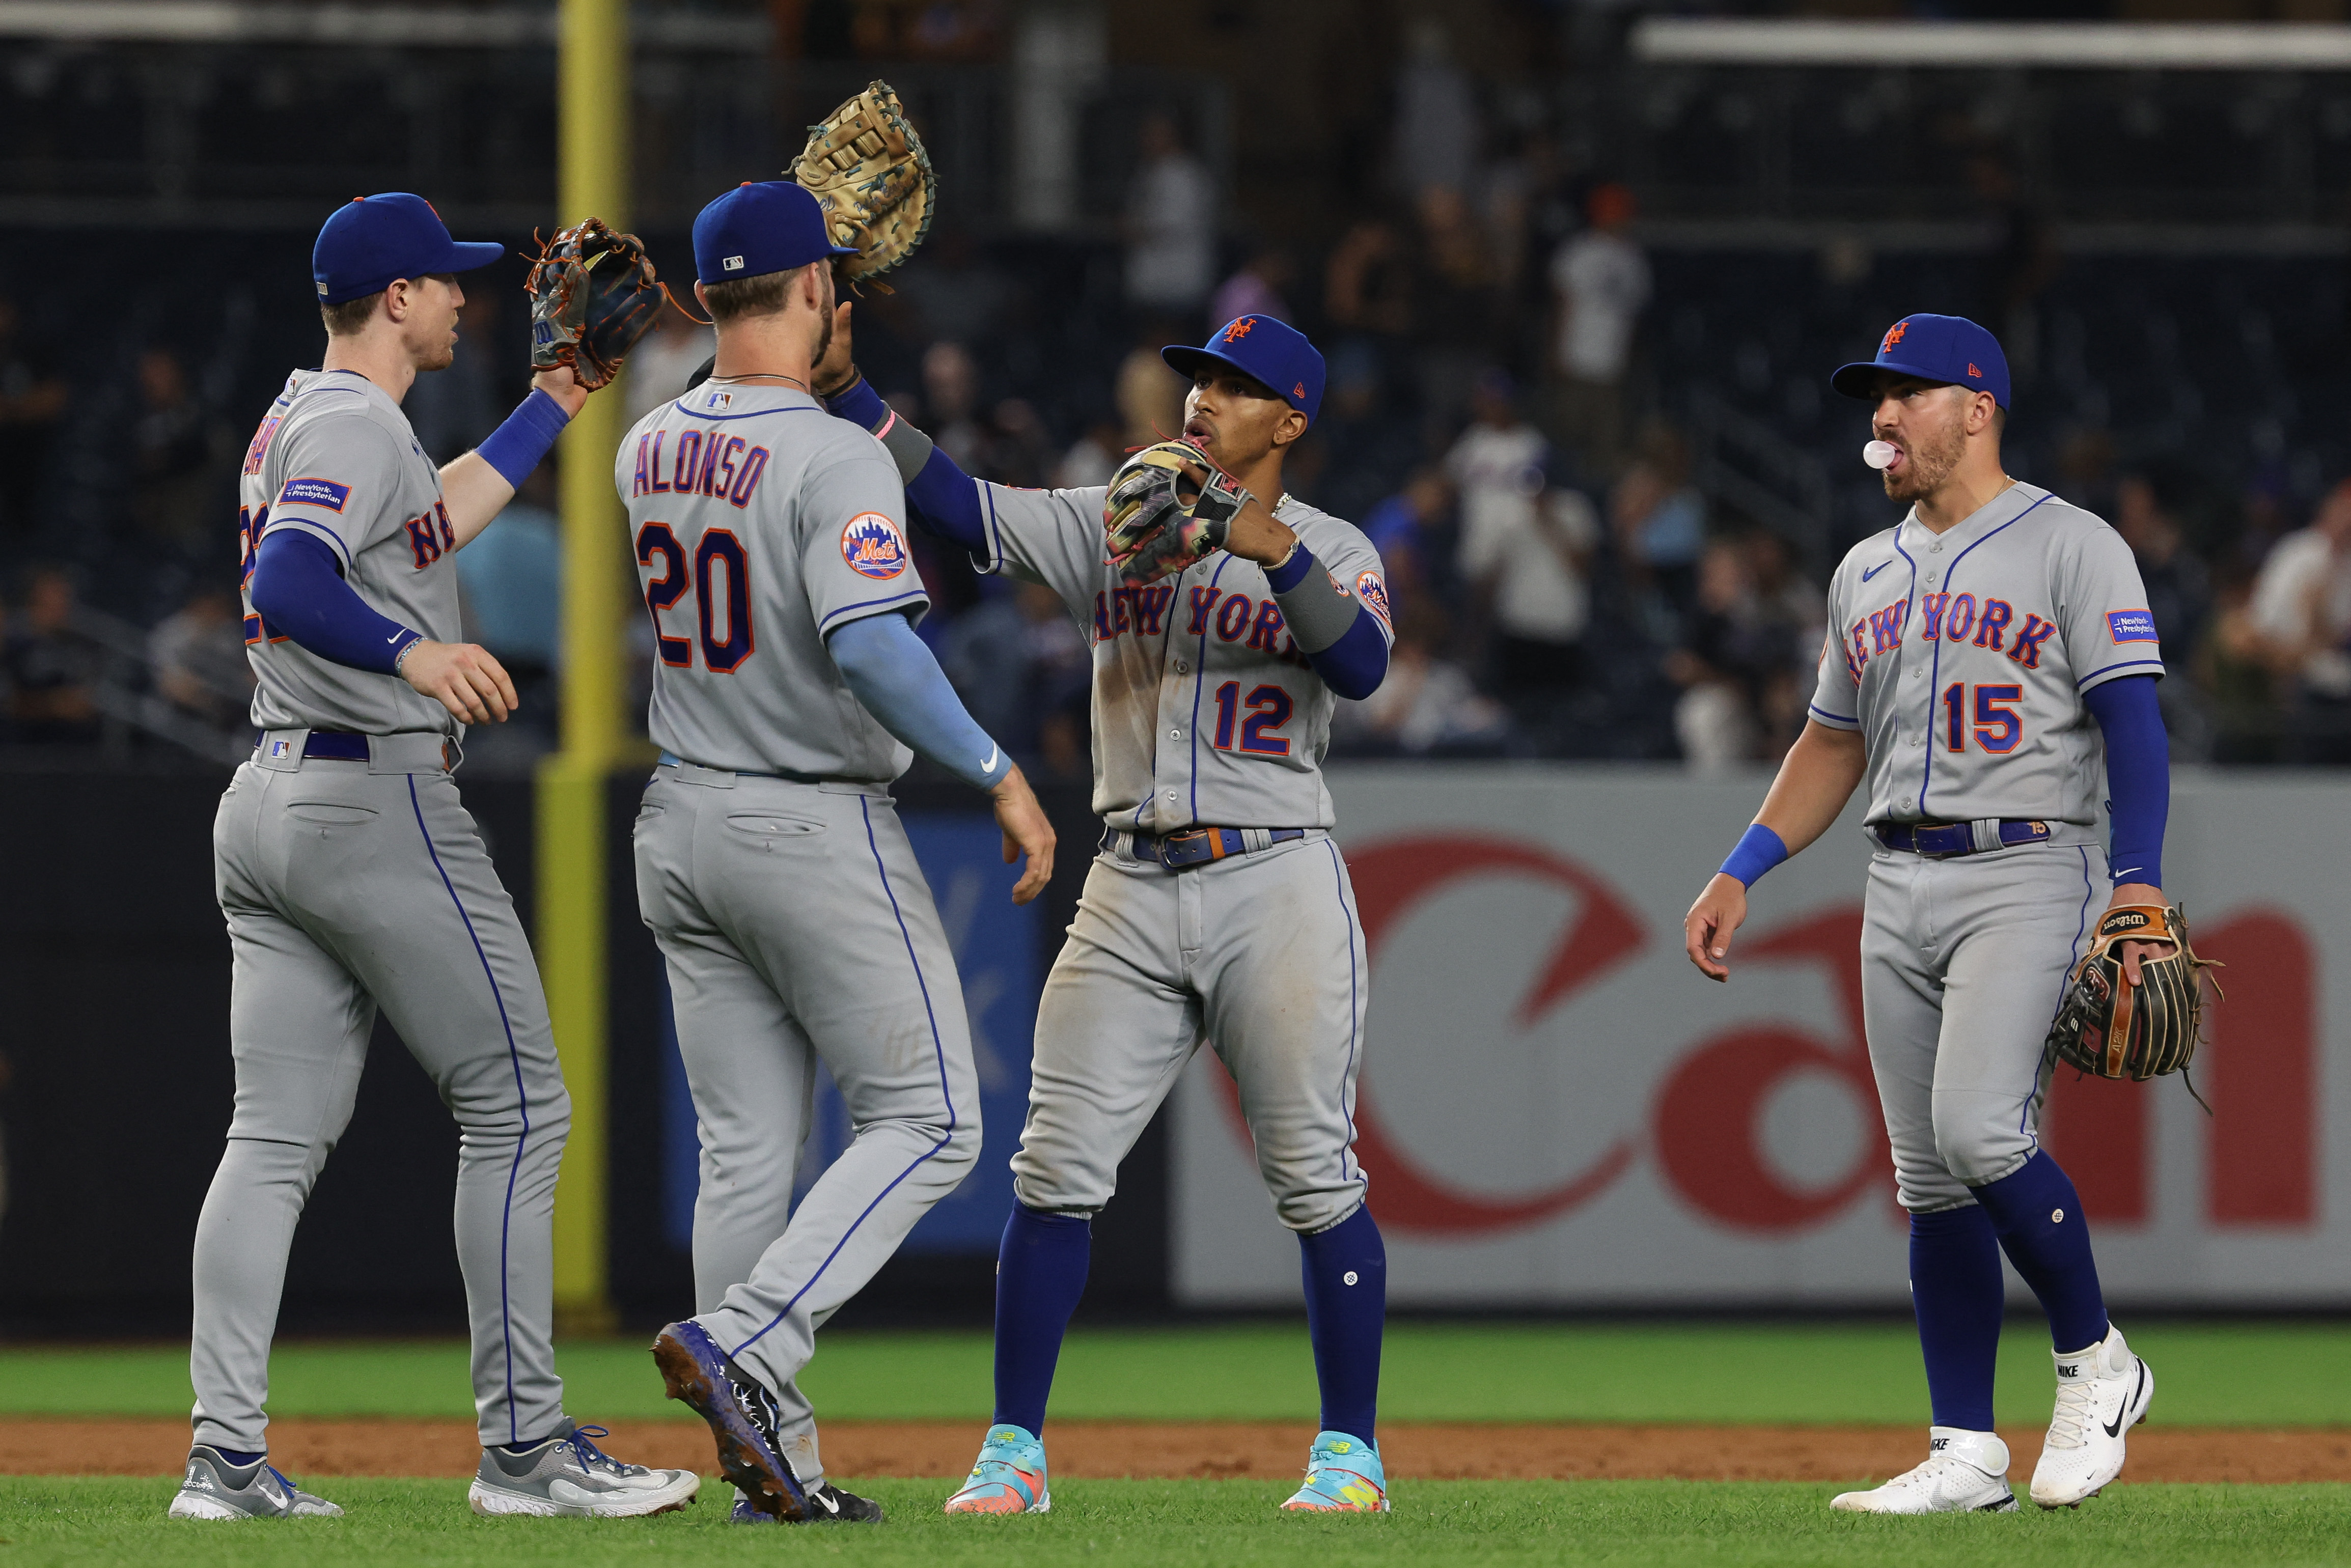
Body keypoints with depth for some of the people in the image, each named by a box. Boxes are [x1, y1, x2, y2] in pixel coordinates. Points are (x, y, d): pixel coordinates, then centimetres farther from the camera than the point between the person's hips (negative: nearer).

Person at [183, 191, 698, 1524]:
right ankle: (525, 1446, -4)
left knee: (277, 1137, 4)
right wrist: (411, 653, -44)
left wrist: (557, 403, 32)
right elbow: (289, 583, -29)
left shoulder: (300, 419, 17)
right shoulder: (354, 426, -13)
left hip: (266, 807, 10)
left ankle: (228, 1454, -4)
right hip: (382, 802, -10)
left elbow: (434, 519, 32)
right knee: (517, 1109, -3)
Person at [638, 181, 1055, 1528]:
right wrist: (997, 773, -23)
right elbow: (868, 645, -30)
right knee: (928, 1124, 1)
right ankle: (743, 1345, -17)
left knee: (746, 1151, 9)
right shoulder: (836, 458, -18)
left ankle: (773, 1466, 7)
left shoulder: (649, 451, 5)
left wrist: (828, 374, 27)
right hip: (818, 834, -7)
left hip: (683, 834, 7)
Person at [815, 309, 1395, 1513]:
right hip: (1131, 890, 3)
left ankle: (1349, 1453, 7)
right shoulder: (1110, 527, 12)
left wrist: (1272, 549, -30)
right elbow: (958, 506, 1)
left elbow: (1361, 666, -17)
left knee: (1314, 1178, -3)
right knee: (1055, 1170, -4)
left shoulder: (1330, 552, 2)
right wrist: (843, 389, -10)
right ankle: (1014, 1452, 0)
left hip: (1276, 884, -3)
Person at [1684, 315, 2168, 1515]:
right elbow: (1833, 745, 24)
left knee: (1979, 1131, -22)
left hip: (2025, 874, -7)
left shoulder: (2073, 549, -2)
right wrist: (1737, 876, 14)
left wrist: (2138, 885, -21)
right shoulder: (1867, 574, 18)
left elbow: (2134, 722, -9)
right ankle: (1966, 1457, 5)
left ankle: (2094, 1362, -2)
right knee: (1930, 1179, 3)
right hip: (1898, 888, 7)